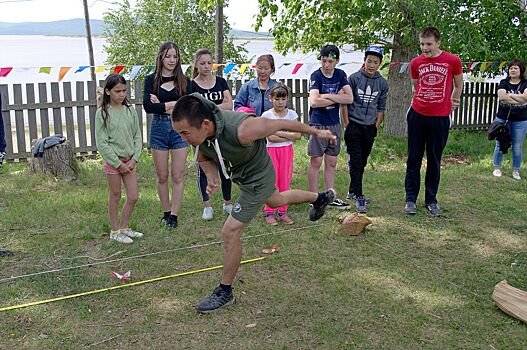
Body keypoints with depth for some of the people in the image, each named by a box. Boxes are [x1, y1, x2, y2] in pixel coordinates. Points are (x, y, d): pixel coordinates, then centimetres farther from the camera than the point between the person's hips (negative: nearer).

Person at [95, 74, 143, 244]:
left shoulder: (130, 110, 3)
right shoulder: (102, 113, -8)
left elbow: (137, 136, 6)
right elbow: (101, 143, -10)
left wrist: (134, 158, -6)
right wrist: (118, 163, -12)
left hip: (130, 160, 4)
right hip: (113, 161, -4)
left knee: (133, 197, 5)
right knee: (115, 196, 6)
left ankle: (124, 227, 23)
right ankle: (115, 231, 19)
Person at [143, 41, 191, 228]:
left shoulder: (184, 81, 4)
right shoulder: (151, 79, 2)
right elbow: (147, 106, -10)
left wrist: (161, 105, -11)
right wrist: (172, 104, -12)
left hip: (179, 129, 0)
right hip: (159, 129, 0)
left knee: (177, 176, 1)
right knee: (162, 176, 8)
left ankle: (174, 215, 8)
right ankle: (166, 212, 23)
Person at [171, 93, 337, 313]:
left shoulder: (241, 130, -43)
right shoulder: (197, 131, -24)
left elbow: (281, 124, -25)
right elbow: (204, 157, 0)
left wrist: (317, 132, -9)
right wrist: (211, 178, -22)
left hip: (256, 180, -7)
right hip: (241, 175, 8)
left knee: (230, 233, -9)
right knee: (276, 200, 34)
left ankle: (225, 292, 11)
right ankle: (320, 198, 62)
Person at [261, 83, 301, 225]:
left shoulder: (291, 114, 4)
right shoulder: (267, 115, -4)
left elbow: (298, 135, -5)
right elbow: (270, 137, -14)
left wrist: (279, 133, -12)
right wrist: (289, 136, -11)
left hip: (287, 150, 3)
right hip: (271, 150, -3)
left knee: (285, 182, 5)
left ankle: (283, 212, 15)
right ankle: (269, 213, 6)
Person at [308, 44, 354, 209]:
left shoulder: (340, 75, 5)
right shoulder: (316, 76, -9)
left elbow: (349, 98, -6)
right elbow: (314, 102, -23)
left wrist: (327, 96, -14)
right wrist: (337, 98, -11)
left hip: (334, 124, 5)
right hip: (318, 124, -5)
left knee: (331, 163, 10)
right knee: (316, 161, 0)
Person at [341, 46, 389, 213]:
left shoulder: (382, 83, 4)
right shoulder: (354, 78, -6)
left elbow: (381, 107, 11)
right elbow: (345, 102, -3)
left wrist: (376, 126, 6)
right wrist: (347, 125, -5)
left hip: (370, 128, 4)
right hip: (354, 125, -4)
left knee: (363, 162, 11)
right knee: (356, 161, -8)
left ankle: (352, 191, 27)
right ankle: (359, 197, -8)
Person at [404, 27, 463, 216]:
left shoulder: (453, 61, -3)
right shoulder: (416, 62, 2)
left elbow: (458, 86, 13)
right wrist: (421, 101, 12)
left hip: (440, 118, -1)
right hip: (417, 115, 2)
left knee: (434, 160, 7)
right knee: (414, 158, 5)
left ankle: (431, 200, 18)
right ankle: (411, 199, 14)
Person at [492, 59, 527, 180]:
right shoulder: (503, 83, 3)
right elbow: (502, 96, -14)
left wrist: (510, 95, -11)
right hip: (503, 118, 0)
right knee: (500, 144, 5)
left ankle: (516, 171, 13)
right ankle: (497, 168, 16)